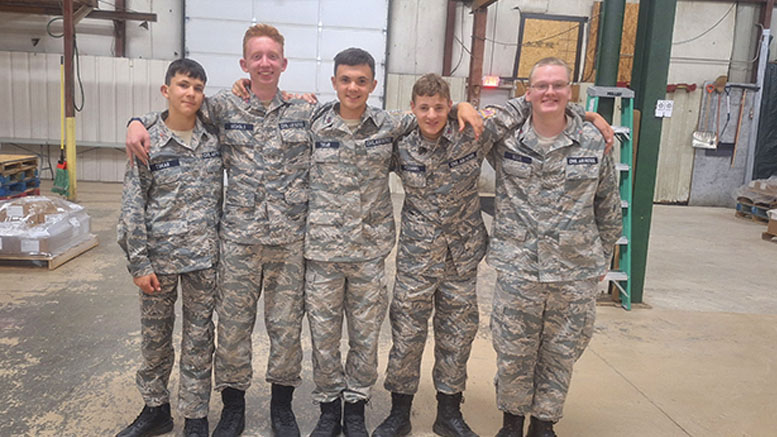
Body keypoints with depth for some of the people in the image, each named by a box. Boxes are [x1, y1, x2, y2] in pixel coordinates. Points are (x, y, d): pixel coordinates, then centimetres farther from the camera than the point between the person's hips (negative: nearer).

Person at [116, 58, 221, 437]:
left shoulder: (213, 140, 2)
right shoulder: (148, 144, -5)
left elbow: (219, 195, 15)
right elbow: (132, 209, -5)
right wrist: (139, 263, -7)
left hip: (203, 257, 1)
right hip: (159, 257, -1)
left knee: (199, 340, 9)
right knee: (154, 337, 12)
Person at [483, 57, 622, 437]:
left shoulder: (593, 142, 1)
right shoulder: (506, 139, -2)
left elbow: (609, 207, 9)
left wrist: (603, 257, 13)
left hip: (575, 274, 1)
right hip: (517, 268, 0)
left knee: (561, 353, 13)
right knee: (513, 352, 10)